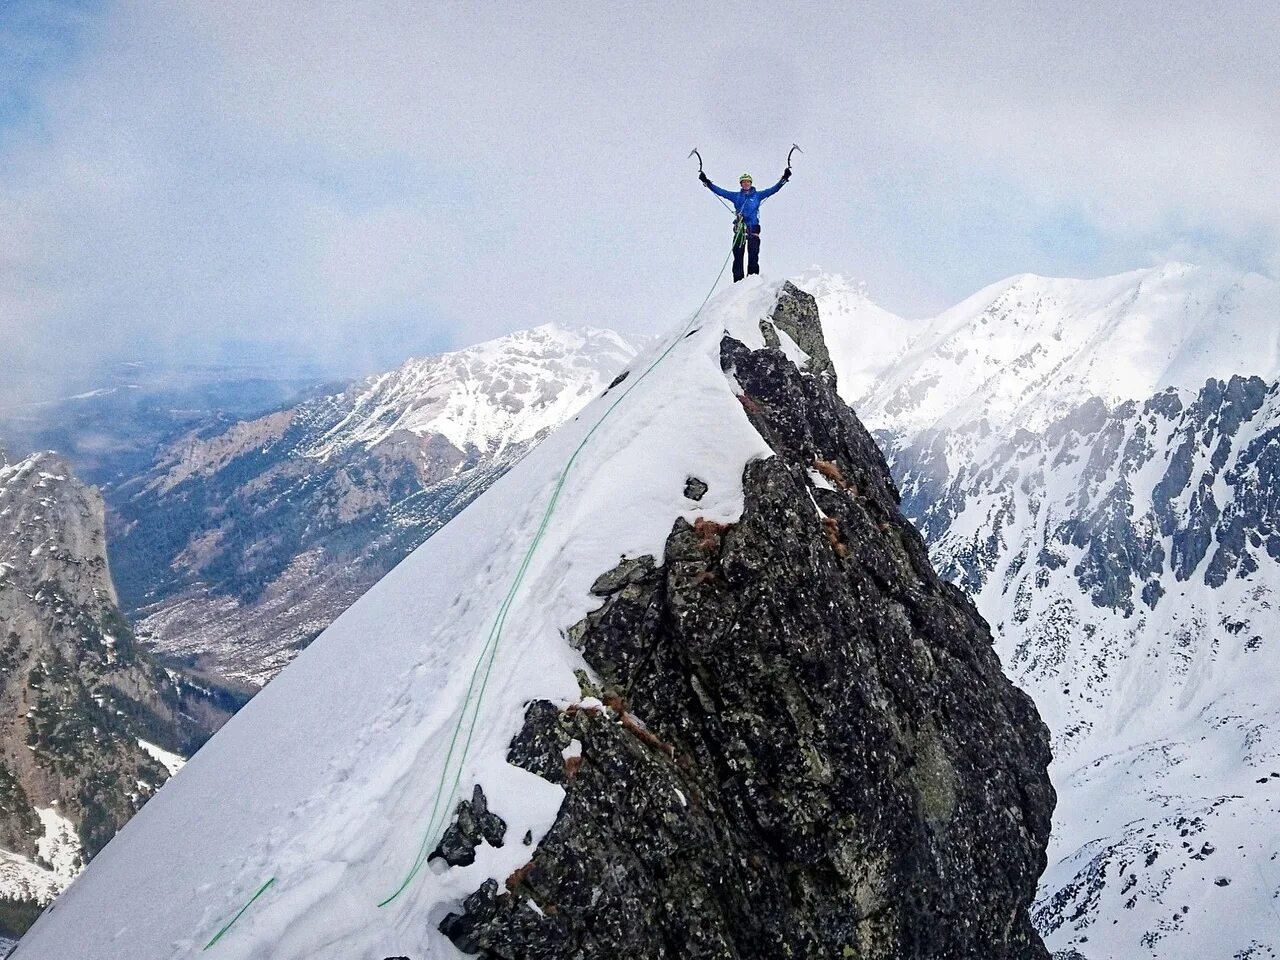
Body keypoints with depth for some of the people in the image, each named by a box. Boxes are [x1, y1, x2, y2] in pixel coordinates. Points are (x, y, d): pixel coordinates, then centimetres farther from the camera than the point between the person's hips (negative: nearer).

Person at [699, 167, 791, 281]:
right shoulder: (736, 196, 15)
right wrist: (707, 182, 6)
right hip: (739, 228, 1)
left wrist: (784, 179, -2)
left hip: (753, 228, -1)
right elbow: (720, 191, 13)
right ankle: (738, 281, -5)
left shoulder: (757, 195, 12)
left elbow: (773, 189, 8)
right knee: (737, 255, -4)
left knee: (753, 256, -9)